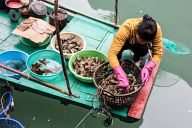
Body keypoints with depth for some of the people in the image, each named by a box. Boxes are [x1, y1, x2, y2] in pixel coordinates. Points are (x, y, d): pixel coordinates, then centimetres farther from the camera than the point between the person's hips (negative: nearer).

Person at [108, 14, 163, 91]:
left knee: (144, 50, -32)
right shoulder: (126, 28, -43)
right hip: (125, 42, -2)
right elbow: (112, 53, -47)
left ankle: (136, 59, 1)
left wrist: (147, 68, -49)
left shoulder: (156, 30, -36)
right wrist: (121, 77, -57)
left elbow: (158, 53, -30)